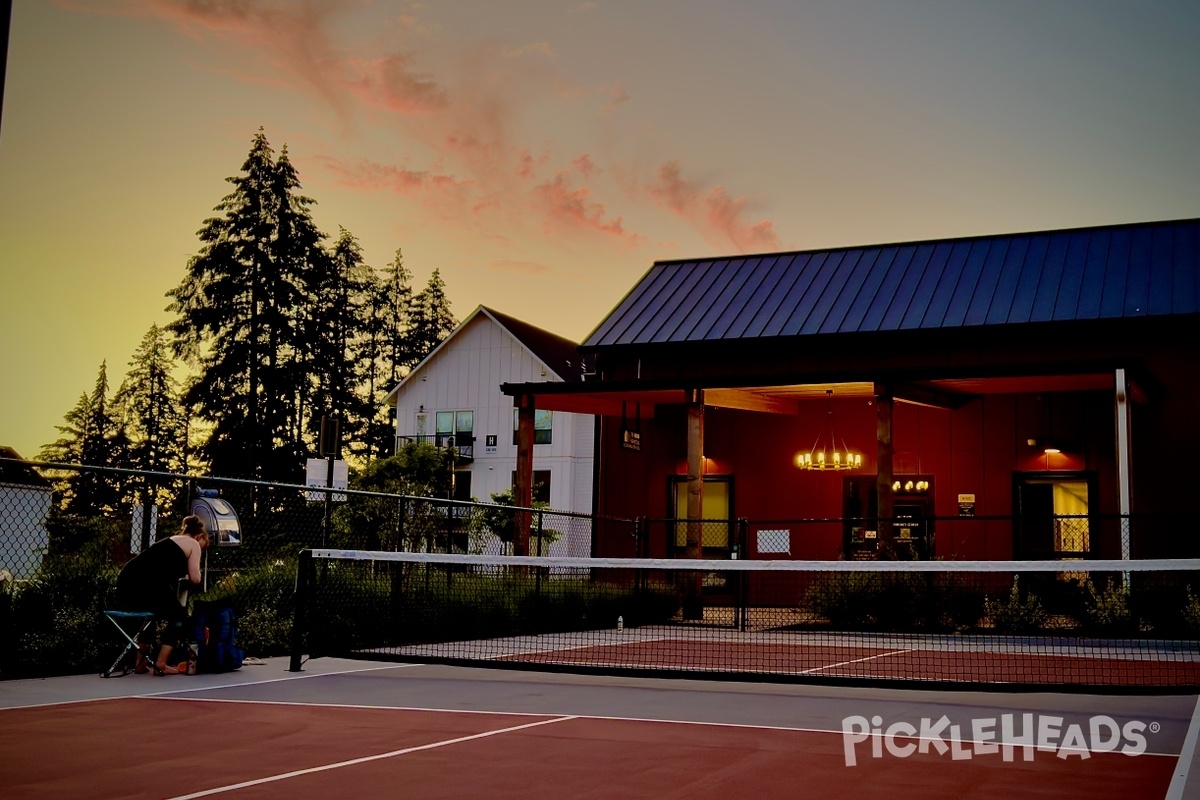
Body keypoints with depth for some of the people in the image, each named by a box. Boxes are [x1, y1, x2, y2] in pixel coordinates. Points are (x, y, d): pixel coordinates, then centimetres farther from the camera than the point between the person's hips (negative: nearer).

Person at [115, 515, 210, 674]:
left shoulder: (169, 541, 34)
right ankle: (161, 664, 7)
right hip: (147, 586, -7)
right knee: (179, 616, 16)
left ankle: (139, 662, 31)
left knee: (146, 616, 34)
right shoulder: (193, 544, 13)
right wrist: (187, 576, 25)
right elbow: (194, 579, 5)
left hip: (125, 583, 7)